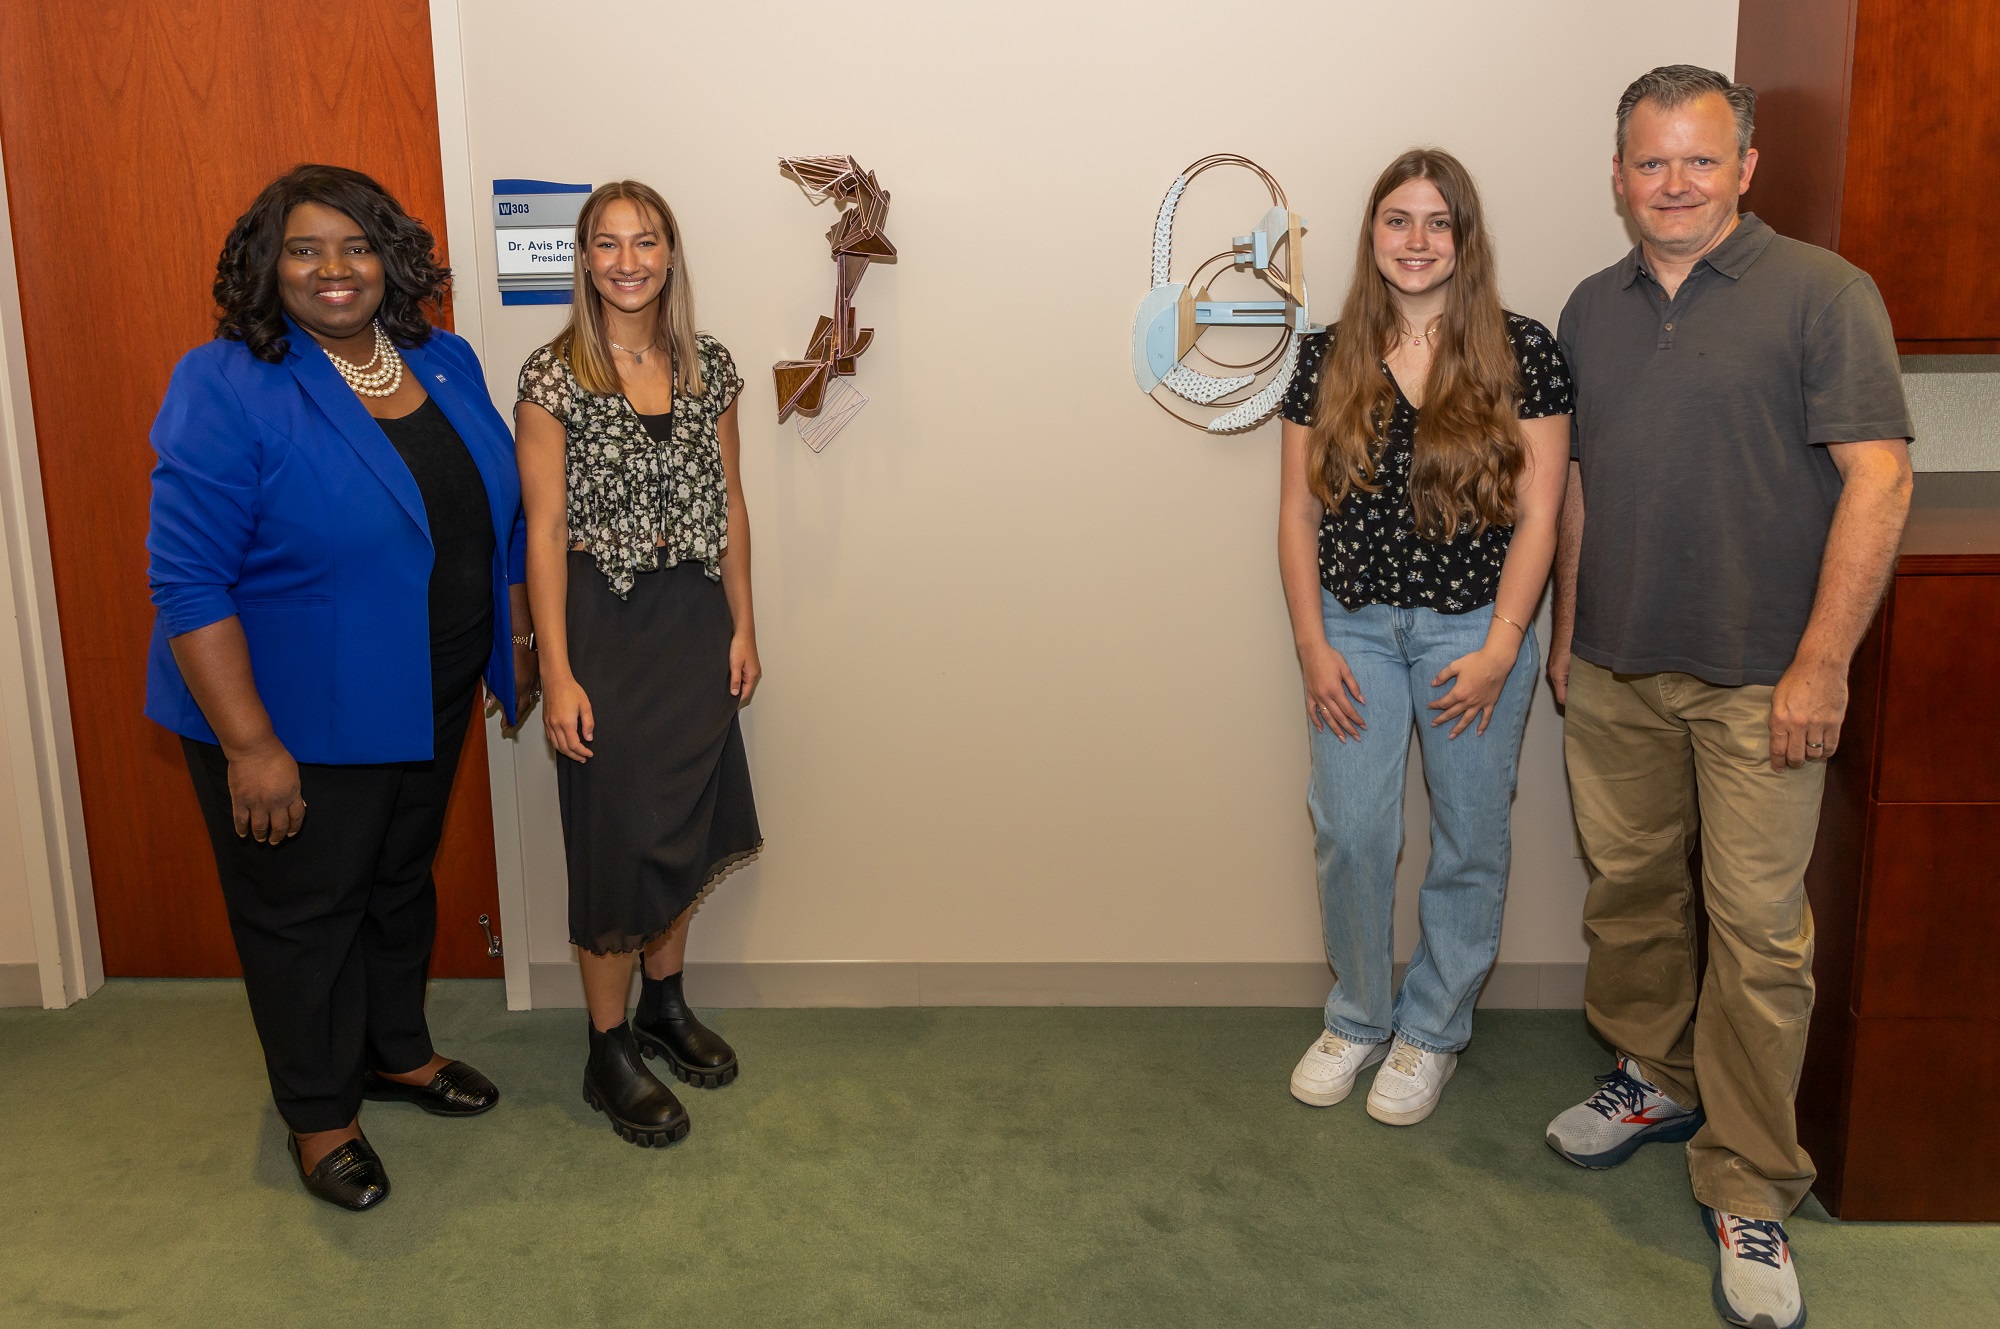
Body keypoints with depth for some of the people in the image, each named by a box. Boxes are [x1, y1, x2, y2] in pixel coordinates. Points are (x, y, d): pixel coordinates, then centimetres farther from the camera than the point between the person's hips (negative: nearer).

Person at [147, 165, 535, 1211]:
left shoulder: (445, 364, 1)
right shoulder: (225, 390, -18)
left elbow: (498, 518, 12)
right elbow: (189, 582, -22)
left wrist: (519, 644, 13)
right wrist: (249, 745, -24)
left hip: (428, 707, 6)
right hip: (296, 722, -6)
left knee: (402, 881, 22)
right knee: (304, 912, 11)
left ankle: (397, 1052, 44)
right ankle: (320, 1113, 30)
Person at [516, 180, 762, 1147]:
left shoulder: (710, 367, 4)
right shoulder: (554, 377, -10)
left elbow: (729, 506, 9)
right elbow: (545, 531, -11)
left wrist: (742, 626, 7)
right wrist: (558, 674, -14)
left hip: (696, 619, 5)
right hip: (604, 623, -5)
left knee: (686, 823, 15)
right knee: (618, 838, 2)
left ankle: (665, 1003, 36)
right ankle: (609, 1052, 18)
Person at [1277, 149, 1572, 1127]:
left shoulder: (1522, 354, -4)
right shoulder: (1328, 359, 2)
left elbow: (1537, 517, -5)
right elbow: (1299, 512, 4)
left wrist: (1500, 648, -11)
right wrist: (1312, 644, -3)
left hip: (1475, 631, -1)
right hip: (1354, 630, 2)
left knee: (1468, 844, 8)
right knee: (1350, 835, 2)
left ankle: (1432, 1031, 28)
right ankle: (1356, 1019, 25)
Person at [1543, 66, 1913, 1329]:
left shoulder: (1821, 295, -6)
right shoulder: (1593, 308, 10)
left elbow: (1879, 476, -12)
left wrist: (1822, 666, -16)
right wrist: (1565, 630, 15)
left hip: (1757, 682, -5)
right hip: (1615, 671, 5)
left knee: (1758, 931, -1)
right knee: (1629, 889, 15)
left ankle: (1749, 1190, 11)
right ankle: (1656, 1079, 36)